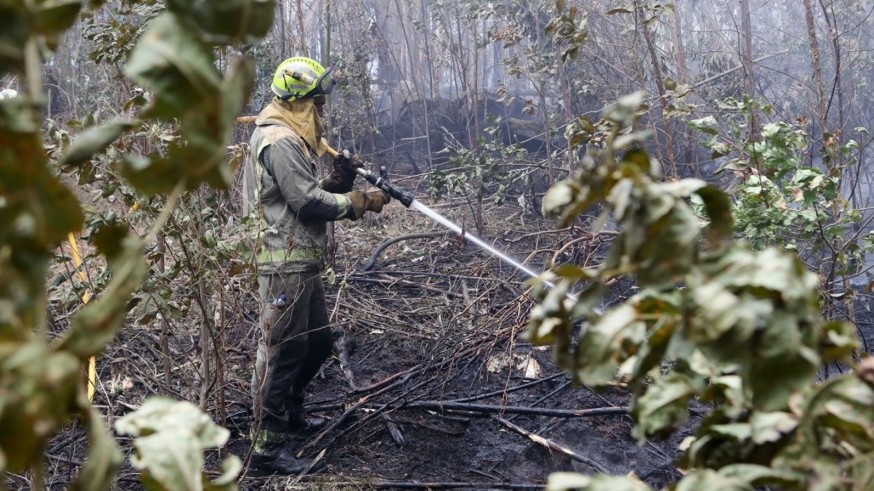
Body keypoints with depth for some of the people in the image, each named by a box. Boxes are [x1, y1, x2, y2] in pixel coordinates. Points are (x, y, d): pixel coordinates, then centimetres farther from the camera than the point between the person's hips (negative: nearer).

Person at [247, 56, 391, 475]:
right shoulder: (280, 142, -16)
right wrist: (363, 201, -12)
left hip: (304, 265, 11)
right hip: (286, 267, -11)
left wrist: (336, 180, 0)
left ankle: (289, 411, 39)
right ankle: (267, 447, 3)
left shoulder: (292, 139, 18)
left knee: (318, 343, 22)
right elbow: (309, 202, -20)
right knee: (281, 353, -5)